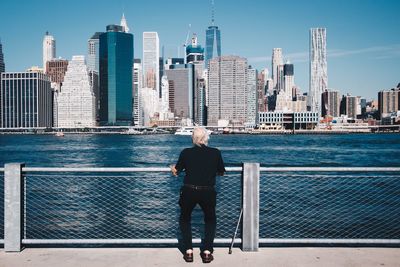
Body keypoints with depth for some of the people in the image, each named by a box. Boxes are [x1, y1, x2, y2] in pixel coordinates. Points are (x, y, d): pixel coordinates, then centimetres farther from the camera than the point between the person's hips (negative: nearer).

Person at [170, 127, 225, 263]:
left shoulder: (186, 152, -4)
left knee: (185, 219, 24)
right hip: (208, 192, 1)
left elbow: (176, 171, 8)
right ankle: (207, 252, 15)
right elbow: (221, 172, 10)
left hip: (189, 191, 0)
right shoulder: (215, 153, -2)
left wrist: (173, 168, 30)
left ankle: (188, 251, 16)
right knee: (210, 220, 25)